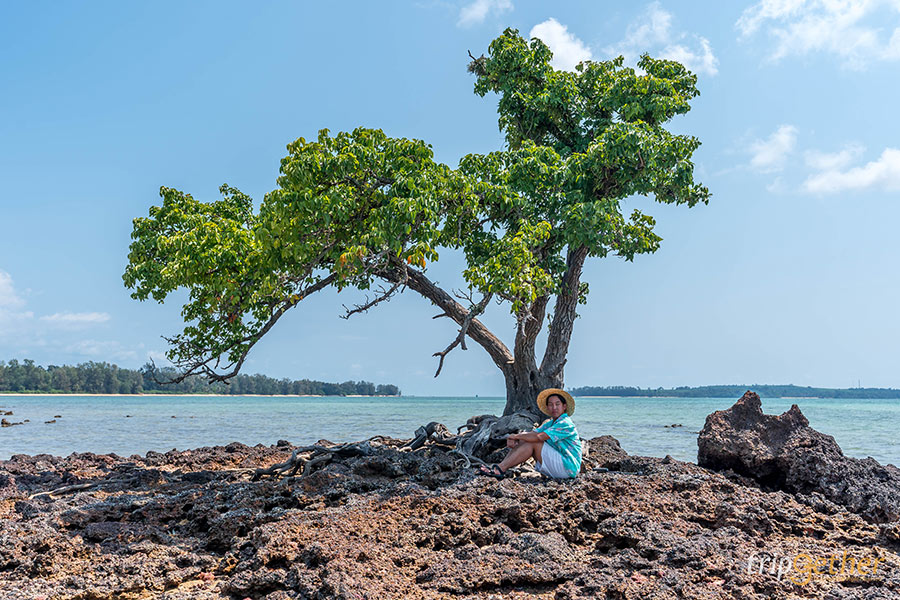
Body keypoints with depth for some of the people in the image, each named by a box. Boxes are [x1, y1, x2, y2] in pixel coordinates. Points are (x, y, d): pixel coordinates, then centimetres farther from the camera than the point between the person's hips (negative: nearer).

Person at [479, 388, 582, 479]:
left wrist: (517, 436, -14)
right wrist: (513, 438, -15)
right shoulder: (551, 423, 16)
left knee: (533, 442, -19)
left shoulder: (565, 424, -16)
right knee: (523, 441, 0)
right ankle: (500, 467, -11)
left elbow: (539, 437, -26)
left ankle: (501, 469, -21)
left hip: (568, 467, -9)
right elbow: (533, 433, 5)